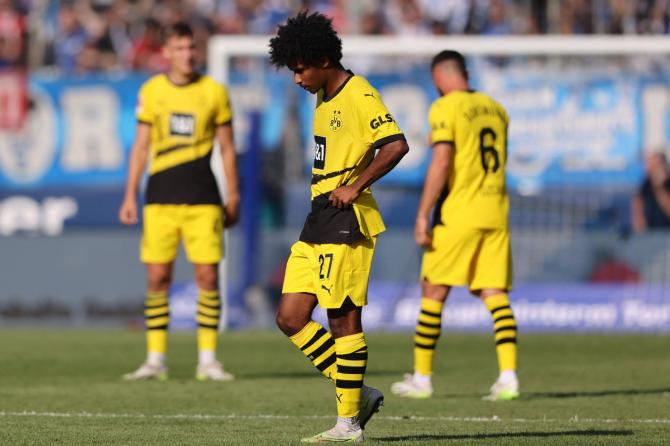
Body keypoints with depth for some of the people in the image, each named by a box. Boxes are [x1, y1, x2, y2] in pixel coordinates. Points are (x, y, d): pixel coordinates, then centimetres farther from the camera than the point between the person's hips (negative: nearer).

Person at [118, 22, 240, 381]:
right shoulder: (151, 92, 6)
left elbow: (227, 147, 8)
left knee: (208, 275, -5)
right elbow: (140, 146, 11)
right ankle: (155, 360, 7)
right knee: (157, 277, 0)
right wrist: (130, 196, 7)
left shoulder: (214, 92, 2)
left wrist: (233, 198, 5)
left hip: (202, 198, -1)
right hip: (160, 198, 1)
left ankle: (208, 360, 2)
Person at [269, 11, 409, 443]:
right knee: (290, 319, 4)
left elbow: (396, 145, -23)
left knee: (344, 319, -5)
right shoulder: (325, 98, 17)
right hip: (319, 219, 10)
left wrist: (355, 186, -21)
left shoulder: (360, 95, -12)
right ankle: (359, 394, 12)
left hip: (346, 221, -10)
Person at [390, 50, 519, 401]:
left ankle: (421, 378, 9)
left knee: (433, 293, 5)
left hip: (458, 213, -6)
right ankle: (508, 376, -12)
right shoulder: (495, 108, 14)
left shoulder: (445, 108, -7)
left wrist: (423, 215, -14)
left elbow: (441, 163, -16)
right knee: (495, 294, 2)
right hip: (496, 213, 6)